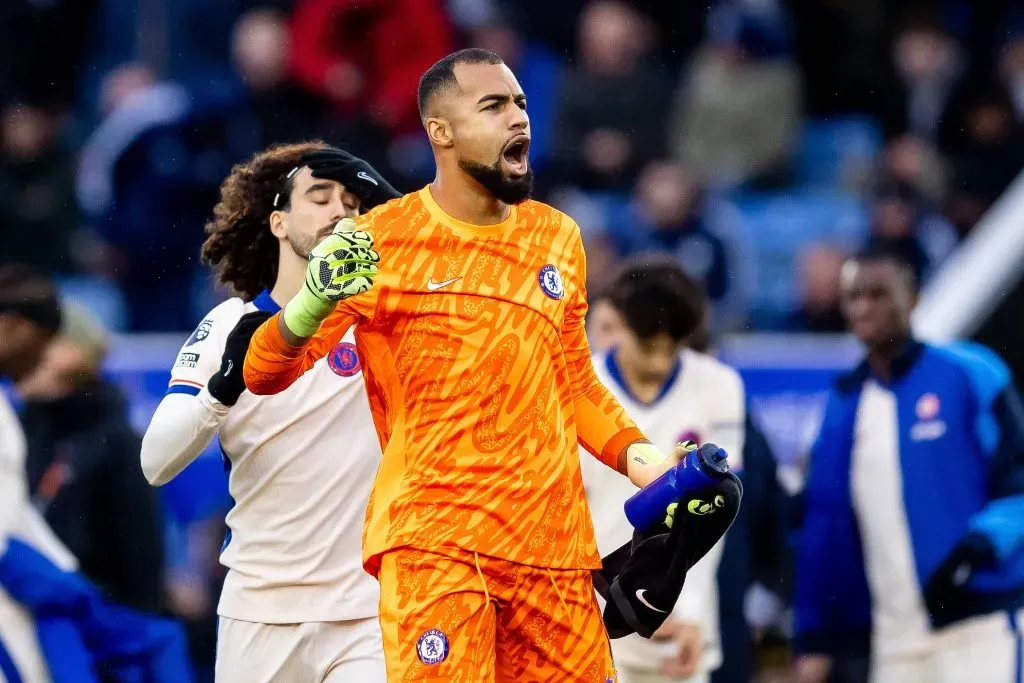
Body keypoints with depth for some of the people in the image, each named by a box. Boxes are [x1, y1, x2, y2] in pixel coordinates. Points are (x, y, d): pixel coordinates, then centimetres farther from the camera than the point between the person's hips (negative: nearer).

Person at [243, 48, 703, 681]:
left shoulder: (559, 238, 13)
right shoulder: (380, 240, -2)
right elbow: (267, 374, -2)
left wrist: (637, 455, 9)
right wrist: (313, 304, -22)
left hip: (553, 545, 5)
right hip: (433, 538, -5)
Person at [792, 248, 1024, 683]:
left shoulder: (970, 376, -2)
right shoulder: (844, 406, 14)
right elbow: (824, 528, 16)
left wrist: (980, 545, -19)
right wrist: (815, 636, 13)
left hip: (980, 627, -6)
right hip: (896, 641, 6)